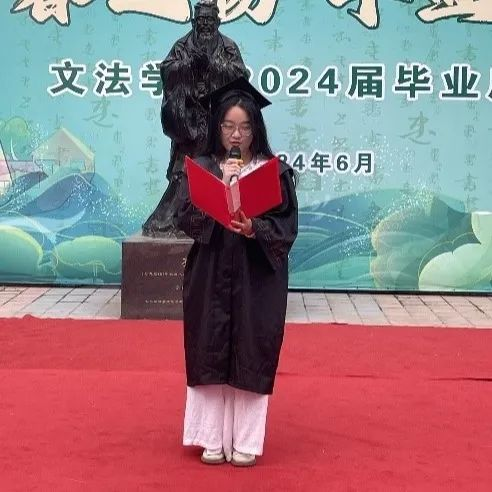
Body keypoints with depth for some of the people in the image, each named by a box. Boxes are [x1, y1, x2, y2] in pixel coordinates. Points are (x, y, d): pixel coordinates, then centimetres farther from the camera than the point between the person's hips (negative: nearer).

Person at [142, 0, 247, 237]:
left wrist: (212, 64, -14)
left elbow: (241, 73, -3)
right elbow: (166, 70, 1)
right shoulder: (182, 45, 11)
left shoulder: (228, 46, 8)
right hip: (189, 115, 1)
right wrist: (190, 63, -14)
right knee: (185, 167, -2)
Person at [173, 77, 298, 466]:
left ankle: (245, 442, 15)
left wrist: (255, 229, -24)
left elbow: (287, 228, -5)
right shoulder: (201, 169, 4)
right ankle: (214, 439, 16)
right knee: (210, 355, 4)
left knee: (250, 357, 3)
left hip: (257, 281, -1)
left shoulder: (275, 171, 0)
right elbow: (184, 218, -6)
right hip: (210, 278, 1)